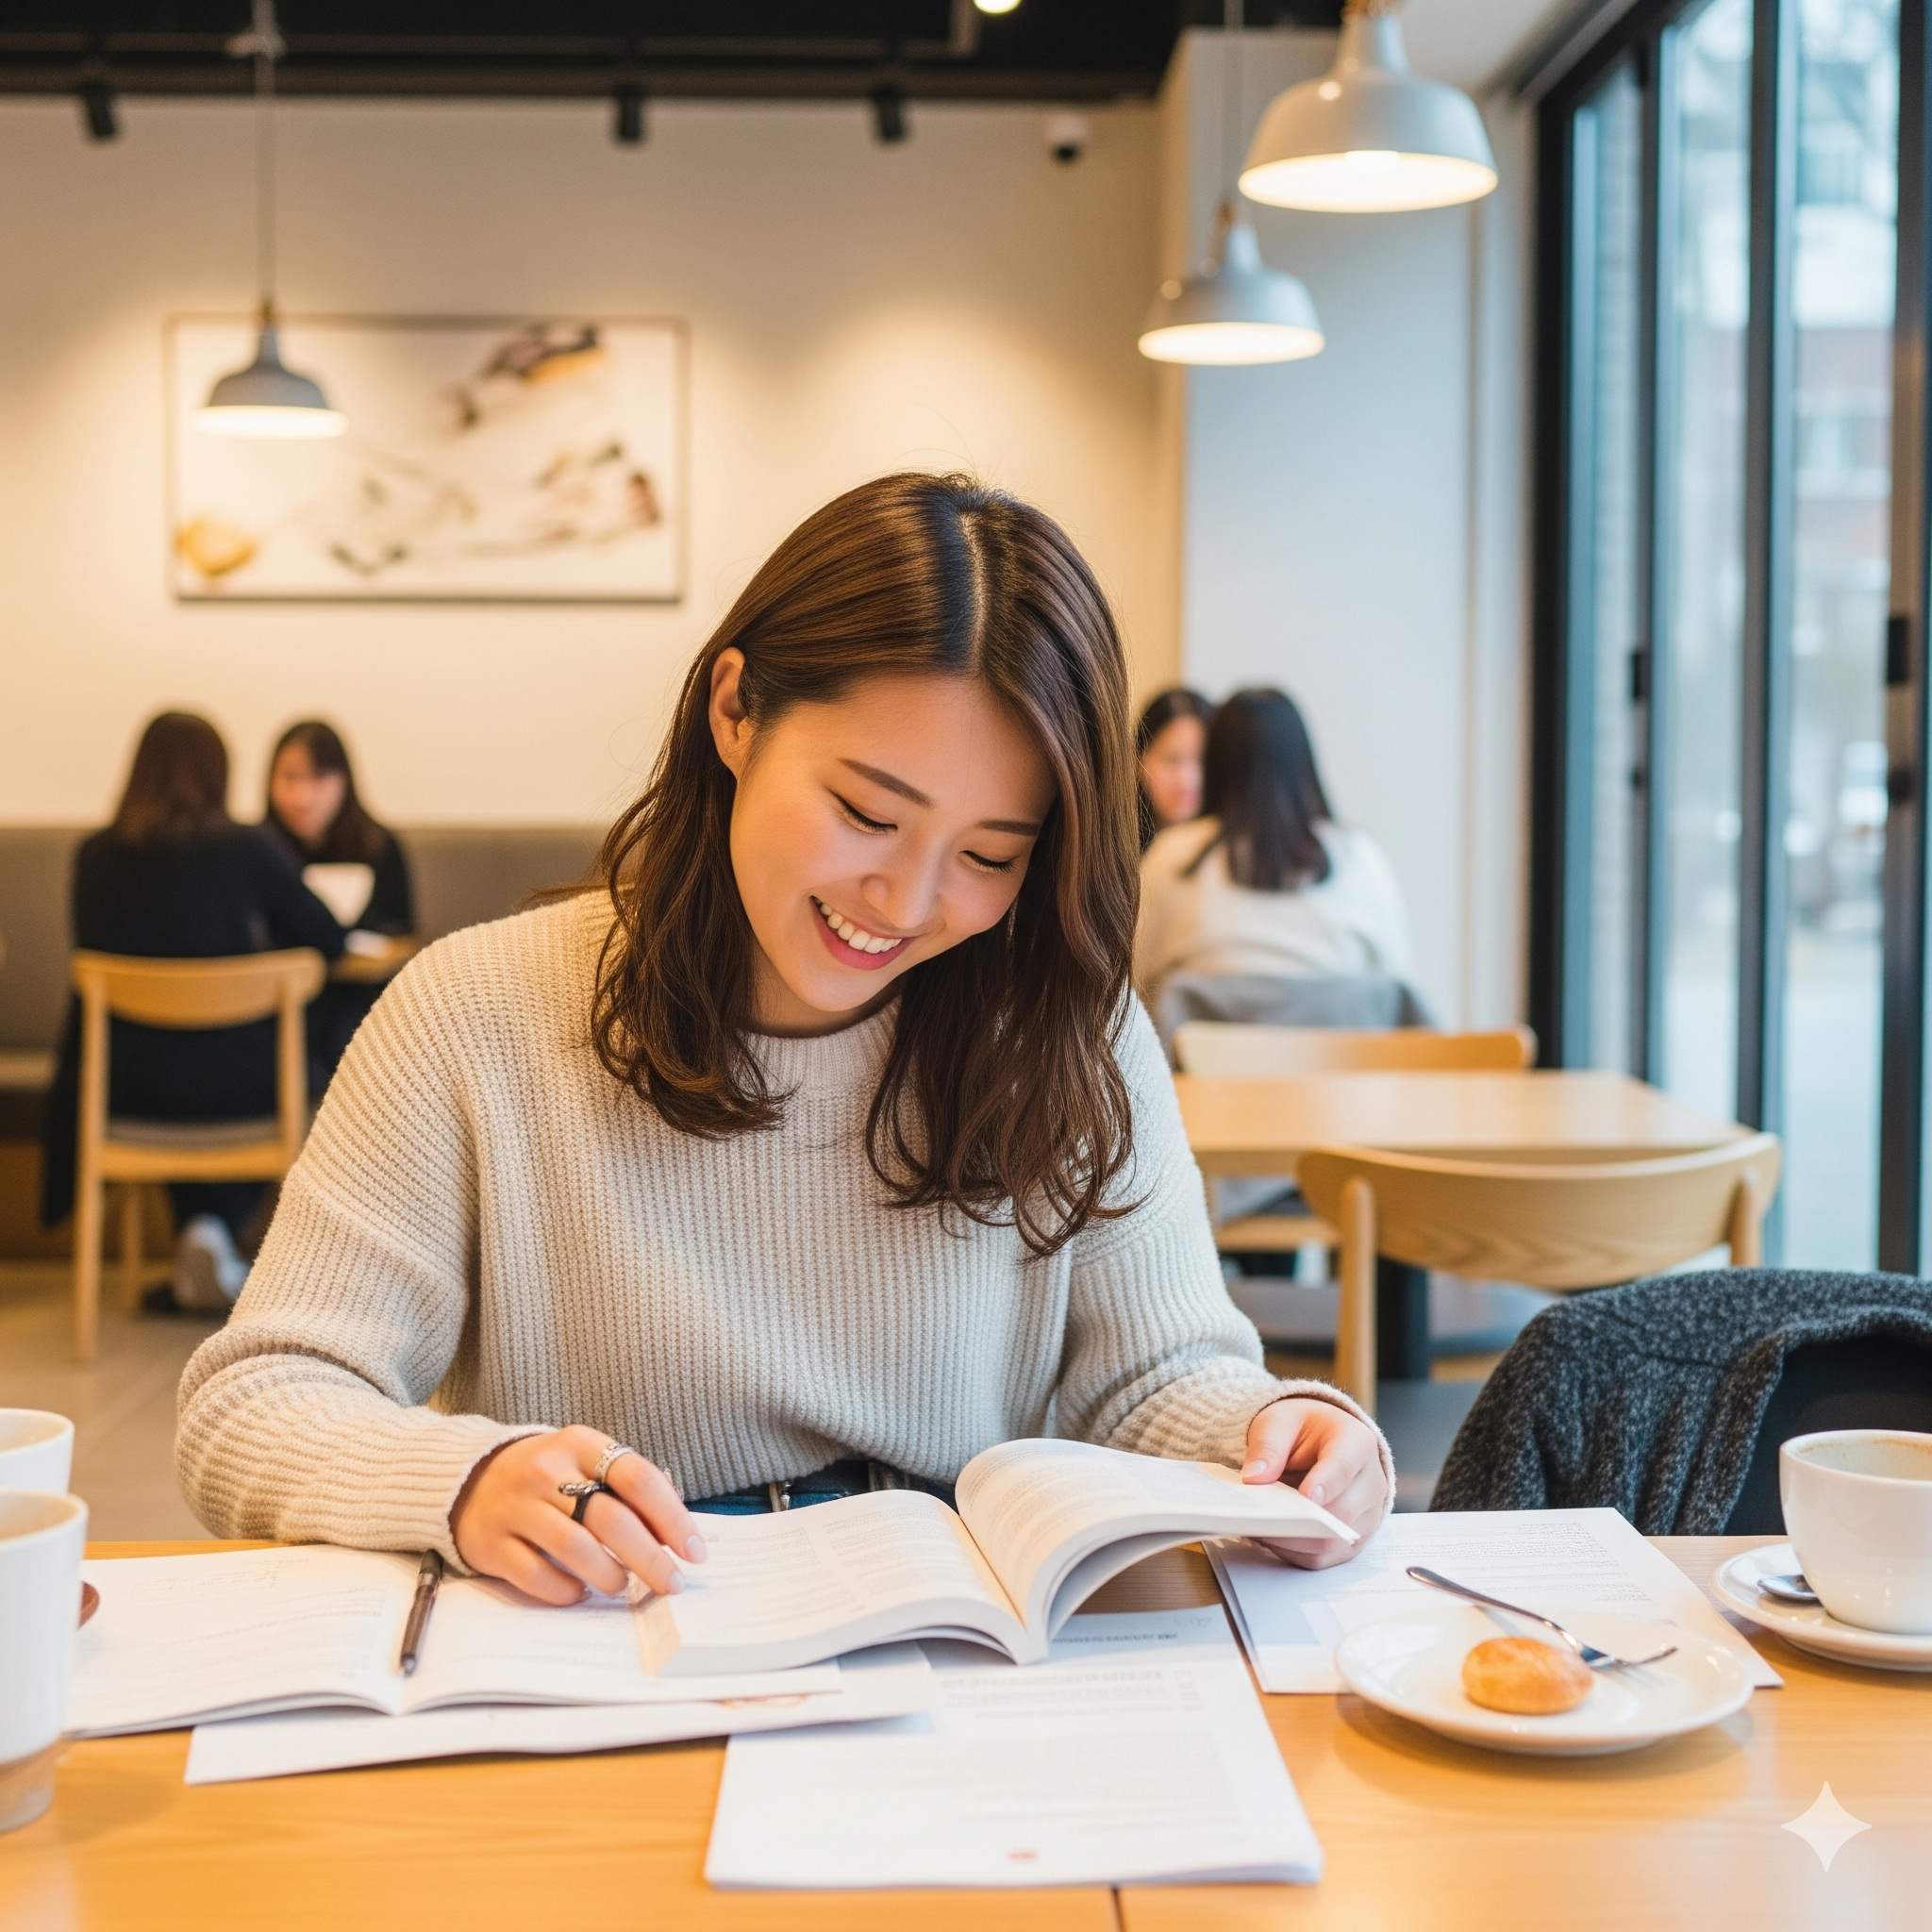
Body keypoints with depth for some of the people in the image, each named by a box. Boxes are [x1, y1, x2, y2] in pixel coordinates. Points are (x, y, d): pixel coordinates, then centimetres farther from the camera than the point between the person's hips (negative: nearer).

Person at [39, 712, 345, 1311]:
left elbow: (95, 950, 13)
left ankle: (200, 1263, 35)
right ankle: (214, 1232, 13)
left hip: (127, 1086, 3)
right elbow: (328, 938, 0)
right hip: (235, 1084, -3)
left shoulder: (95, 855, -2)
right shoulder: (241, 848, -9)